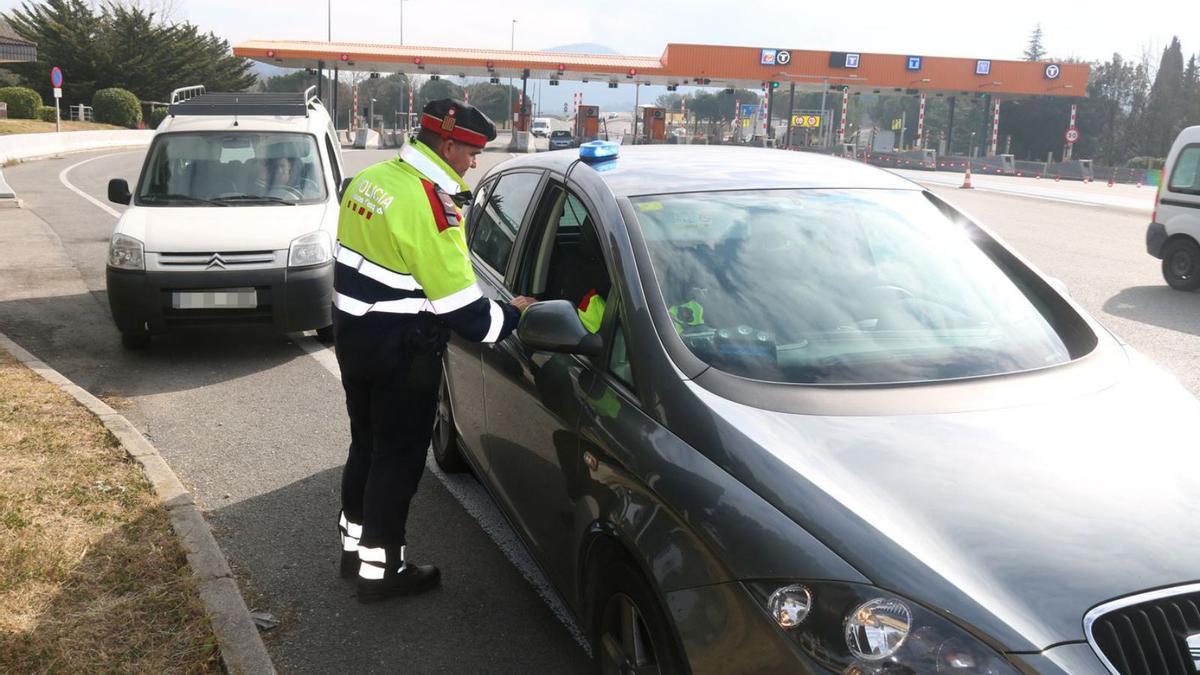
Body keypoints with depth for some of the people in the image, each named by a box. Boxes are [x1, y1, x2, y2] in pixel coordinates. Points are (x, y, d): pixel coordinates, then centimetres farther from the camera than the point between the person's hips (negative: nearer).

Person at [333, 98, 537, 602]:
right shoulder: (429, 202, -23)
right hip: (400, 351, -9)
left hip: (353, 332, 9)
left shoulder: (369, 179, 6)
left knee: (366, 443, 21)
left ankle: (355, 545, 35)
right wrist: (513, 314, -7)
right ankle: (380, 569, 16)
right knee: (399, 457, 5)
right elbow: (458, 306, -22)